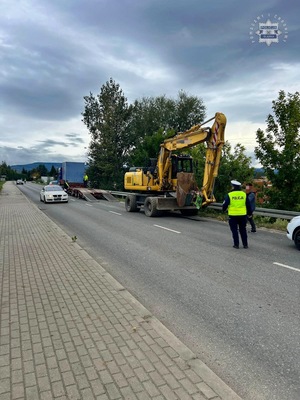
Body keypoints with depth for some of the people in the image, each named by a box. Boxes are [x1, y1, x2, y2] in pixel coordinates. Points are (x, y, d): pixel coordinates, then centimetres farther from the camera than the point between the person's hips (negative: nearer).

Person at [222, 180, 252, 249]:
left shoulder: (229, 195, -7)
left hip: (233, 215, -3)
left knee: (234, 230, 7)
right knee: (243, 230, 13)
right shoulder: (244, 194, 3)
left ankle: (236, 244, 8)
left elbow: (225, 205, -6)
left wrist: (224, 209, 15)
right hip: (243, 215, 3)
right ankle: (245, 244, 16)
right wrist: (249, 213, 19)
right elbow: (248, 205, 8)